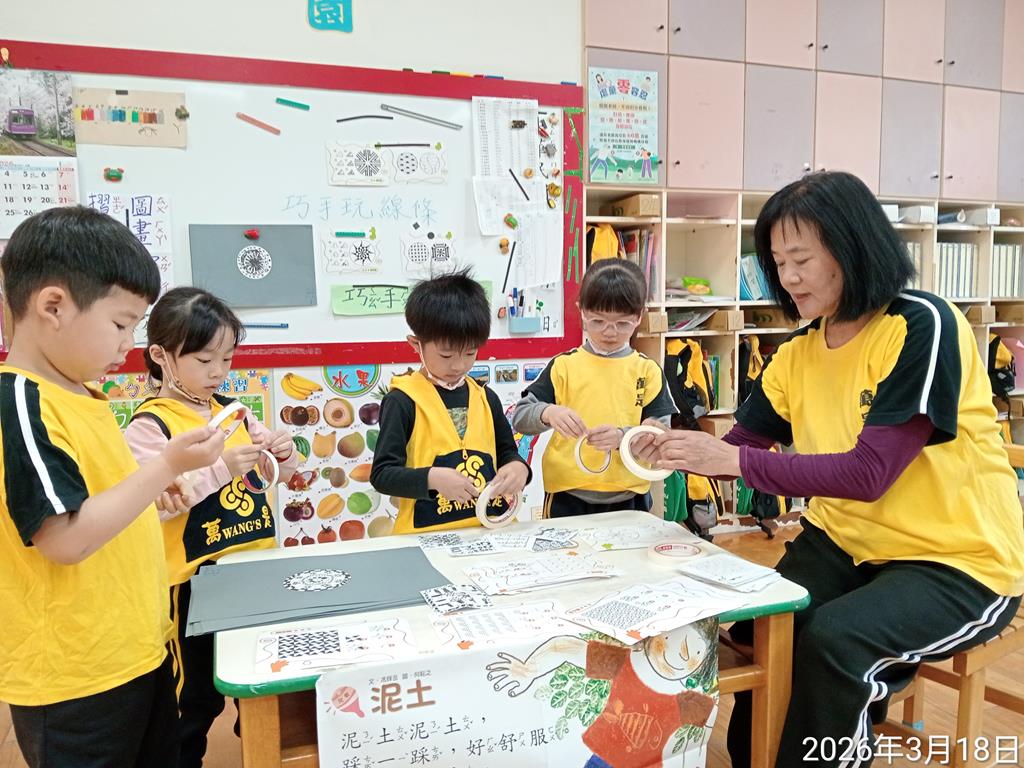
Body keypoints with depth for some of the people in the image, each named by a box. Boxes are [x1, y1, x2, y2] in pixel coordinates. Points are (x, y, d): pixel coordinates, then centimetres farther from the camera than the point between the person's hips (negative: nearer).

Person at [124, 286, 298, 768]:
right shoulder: (150, 425, -13)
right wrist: (221, 469, -29)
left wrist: (283, 453, -9)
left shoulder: (232, 411, 5)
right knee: (198, 695, 11)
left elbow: (278, 474, 13)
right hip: (196, 578, -6)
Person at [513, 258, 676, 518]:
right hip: (567, 498, 0)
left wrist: (623, 436, -24)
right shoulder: (564, 365, 0)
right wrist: (548, 413, -26)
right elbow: (519, 418, -4)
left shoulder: (648, 370, 2)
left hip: (629, 498, 1)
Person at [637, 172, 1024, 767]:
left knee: (831, 638, -29)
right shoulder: (800, 352, 2)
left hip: (961, 561, -6)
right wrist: (680, 452, -18)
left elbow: (869, 473, -27)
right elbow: (741, 445, 3)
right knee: (757, 624, -14)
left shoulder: (923, 326, -20)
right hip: (851, 541, 6)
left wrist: (732, 460, -29)